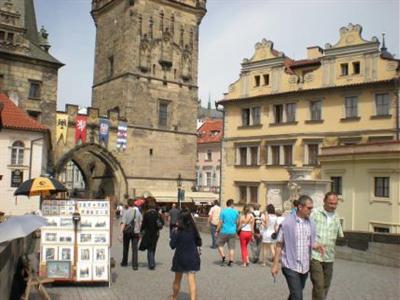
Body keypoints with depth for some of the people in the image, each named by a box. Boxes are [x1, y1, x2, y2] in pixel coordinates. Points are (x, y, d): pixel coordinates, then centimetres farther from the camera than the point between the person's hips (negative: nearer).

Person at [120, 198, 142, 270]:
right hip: (135, 232, 1)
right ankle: (135, 265, -7)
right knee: (135, 249, 1)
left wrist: (120, 234, -16)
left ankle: (124, 262, 31)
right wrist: (139, 233, 13)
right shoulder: (138, 212, 0)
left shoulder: (126, 212, -8)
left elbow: (123, 223, -15)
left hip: (127, 232, -1)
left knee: (125, 248, 17)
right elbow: (140, 223, 3)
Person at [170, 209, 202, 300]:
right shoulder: (193, 230, -4)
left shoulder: (177, 231, -14)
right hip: (192, 258, 1)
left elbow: (172, 245, -7)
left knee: (177, 280, 18)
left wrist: (173, 233, 3)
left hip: (180, 258, -1)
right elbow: (198, 242, 5)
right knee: (192, 281, -1)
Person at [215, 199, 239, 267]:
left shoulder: (223, 211, -7)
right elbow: (237, 222, 10)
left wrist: (217, 231, 0)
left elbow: (220, 222, -7)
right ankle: (230, 262, 4)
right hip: (233, 232, 2)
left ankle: (223, 257, 1)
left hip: (224, 232, -2)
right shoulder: (236, 212, 1)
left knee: (220, 244, 15)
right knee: (231, 247, 6)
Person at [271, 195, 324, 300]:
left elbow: (312, 242, 13)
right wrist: (275, 264, -7)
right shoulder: (287, 222, -10)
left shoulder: (312, 224, 4)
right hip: (290, 266, -5)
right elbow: (279, 244, -5)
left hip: (305, 267, 5)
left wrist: (315, 245, -12)